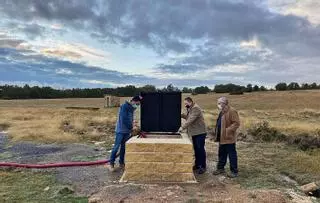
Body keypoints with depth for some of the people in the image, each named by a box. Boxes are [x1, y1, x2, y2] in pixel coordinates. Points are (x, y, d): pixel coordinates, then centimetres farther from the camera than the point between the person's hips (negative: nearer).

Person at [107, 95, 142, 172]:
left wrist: (132, 124, 2)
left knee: (124, 147, 11)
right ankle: (111, 163, 7)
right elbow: (124, 119, -20)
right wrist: (131, 127, -15)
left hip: (127, 131, 8)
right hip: (121, 130, -7)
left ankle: (121, 163, 20)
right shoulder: (124, 106, -15)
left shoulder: (132, 108, 11)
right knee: (116, 146, -3)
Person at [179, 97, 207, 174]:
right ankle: (197, 164, 25)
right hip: (194, 133, 9)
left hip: (200, 132, -9)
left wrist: (182, 127, -27)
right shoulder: (190, 109, 14)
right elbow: (188, 117, 15)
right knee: (196, 149, 14)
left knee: (200, 149, -3)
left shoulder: (196, 108, -18)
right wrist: (181, 115, 0)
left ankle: (203, 167, 7)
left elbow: (191, 120, -26)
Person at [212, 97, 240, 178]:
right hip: (222, 138, 9)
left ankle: (234, 172, 12)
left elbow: (236, 123, -20)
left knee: (232, 155, 2)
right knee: (221, 154, 19)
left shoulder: (232, 111, -16)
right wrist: (217, 136, 16)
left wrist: (228, 130, -24)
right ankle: (220, 168, 32)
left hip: (229, 138, -9)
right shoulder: (222, 112, 14)